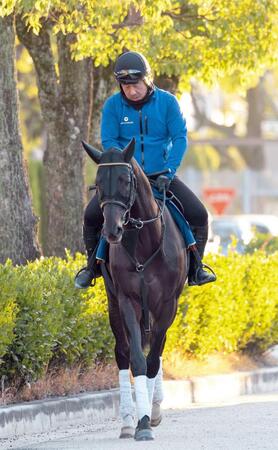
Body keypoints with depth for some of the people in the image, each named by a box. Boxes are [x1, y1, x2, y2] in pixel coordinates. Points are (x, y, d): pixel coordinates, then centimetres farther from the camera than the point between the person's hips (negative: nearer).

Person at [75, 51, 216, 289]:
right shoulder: (113, 106, -4)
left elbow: (180, 138, -8)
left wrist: (168, 172, -21)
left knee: (199, 214, -13)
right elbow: (108, 142, -7)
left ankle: (195, 267, 7)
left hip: (161, 176, 0)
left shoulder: (167, 102, -5)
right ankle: (93, 265, 5)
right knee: (92, 215, -19)